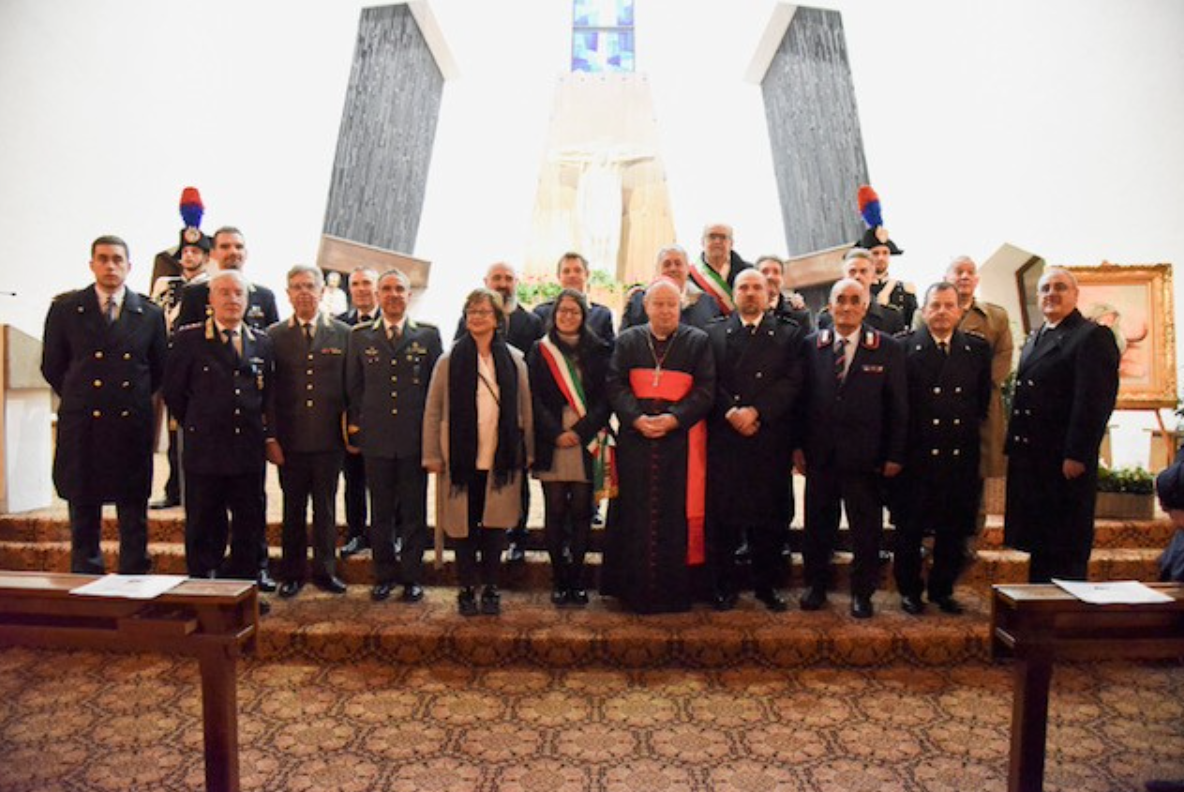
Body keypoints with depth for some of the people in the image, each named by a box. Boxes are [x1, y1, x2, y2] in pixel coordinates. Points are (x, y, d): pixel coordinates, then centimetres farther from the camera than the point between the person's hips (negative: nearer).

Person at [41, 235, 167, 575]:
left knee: (134, 518, 7)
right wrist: (79, 398, 6)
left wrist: (134, 401, 7)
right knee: (83, 516, 9)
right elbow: (51, 366, 9)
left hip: (132, 428, 0)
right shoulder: (65, 308, 3)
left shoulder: (150, 314, 5)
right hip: (81, 428, 0)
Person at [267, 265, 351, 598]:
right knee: (293, 509, 10)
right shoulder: (274, 336, 4)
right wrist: (270, 437, -2)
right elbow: (268, 391, 2)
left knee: (325, 508, 10)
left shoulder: (342, 333, 3)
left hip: (329, 439, 0)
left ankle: (325, 570, 23)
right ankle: (293, 573, 23)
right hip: (290, 440, 0)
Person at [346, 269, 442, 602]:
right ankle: (384, 575, 22)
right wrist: (356, 423, 5)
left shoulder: (428, 335, 4)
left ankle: (412, 577, 18)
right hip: (376, 437, 1)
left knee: (414, 511, 6)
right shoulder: (360, 335, 8)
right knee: (381, 512, 9)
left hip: (415, 437, -1)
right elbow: (353, 385, 11)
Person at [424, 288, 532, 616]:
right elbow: (433, 411, 2)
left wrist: (527, 454, 6)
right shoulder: (449, 360, 0)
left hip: (500, 460, 1)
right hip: (461, 459, -1)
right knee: (463, 526, 7)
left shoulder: (514, 360, 4)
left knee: (495, 526, 7)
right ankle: (467, 590, 21)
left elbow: (525, 410, 8)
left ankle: (490, 589, 21)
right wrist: (432, 456, -2)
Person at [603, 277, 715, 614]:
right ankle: (636, 590, 13)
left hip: (680, 439, -1)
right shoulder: (627, 341, 11)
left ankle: (674, 592, 10)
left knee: (676, 514, -1)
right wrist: (636, 418, -14)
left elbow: (705, 390, -1)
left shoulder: (698, 341, 7)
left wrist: (673, 418, -15)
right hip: (635, 439, 1)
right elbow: (615, 385, 2)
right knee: (636, 513, 3)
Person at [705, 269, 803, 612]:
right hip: (724, 438, 0)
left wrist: (756, 412, -12)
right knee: (722, 514, 2)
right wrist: (730, 412, -13)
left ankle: (767, 585, 20)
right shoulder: (714, 333, 12)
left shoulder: (789, 333, 10)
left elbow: (792, 382, -1)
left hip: (770, 439, 0)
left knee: (769, 514, 5)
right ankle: (724, 587, 14)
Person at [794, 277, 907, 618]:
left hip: (865, 456, -1)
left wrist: (894, 455, -4)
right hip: (819, 453, 1)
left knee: (866, 527, 8)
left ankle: (862, 592, 24)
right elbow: (801, 398, 5)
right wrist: (798, 445, 1)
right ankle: (817, 586, 27)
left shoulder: (887, 349, 1)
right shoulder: (811, 345, 5)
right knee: (818, 523, 11)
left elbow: (897, 407, 0)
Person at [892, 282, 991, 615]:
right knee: (910, 530, 7)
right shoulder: (904, 348, -2)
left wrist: (980, 450, 6)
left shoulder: (978, 349, 9)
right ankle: (909, 591, 23)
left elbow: (983, 402, 11)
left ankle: (942, 590, 28)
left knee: (954, 531, 11)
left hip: (962, 459, 3)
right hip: (917, 458, -3)